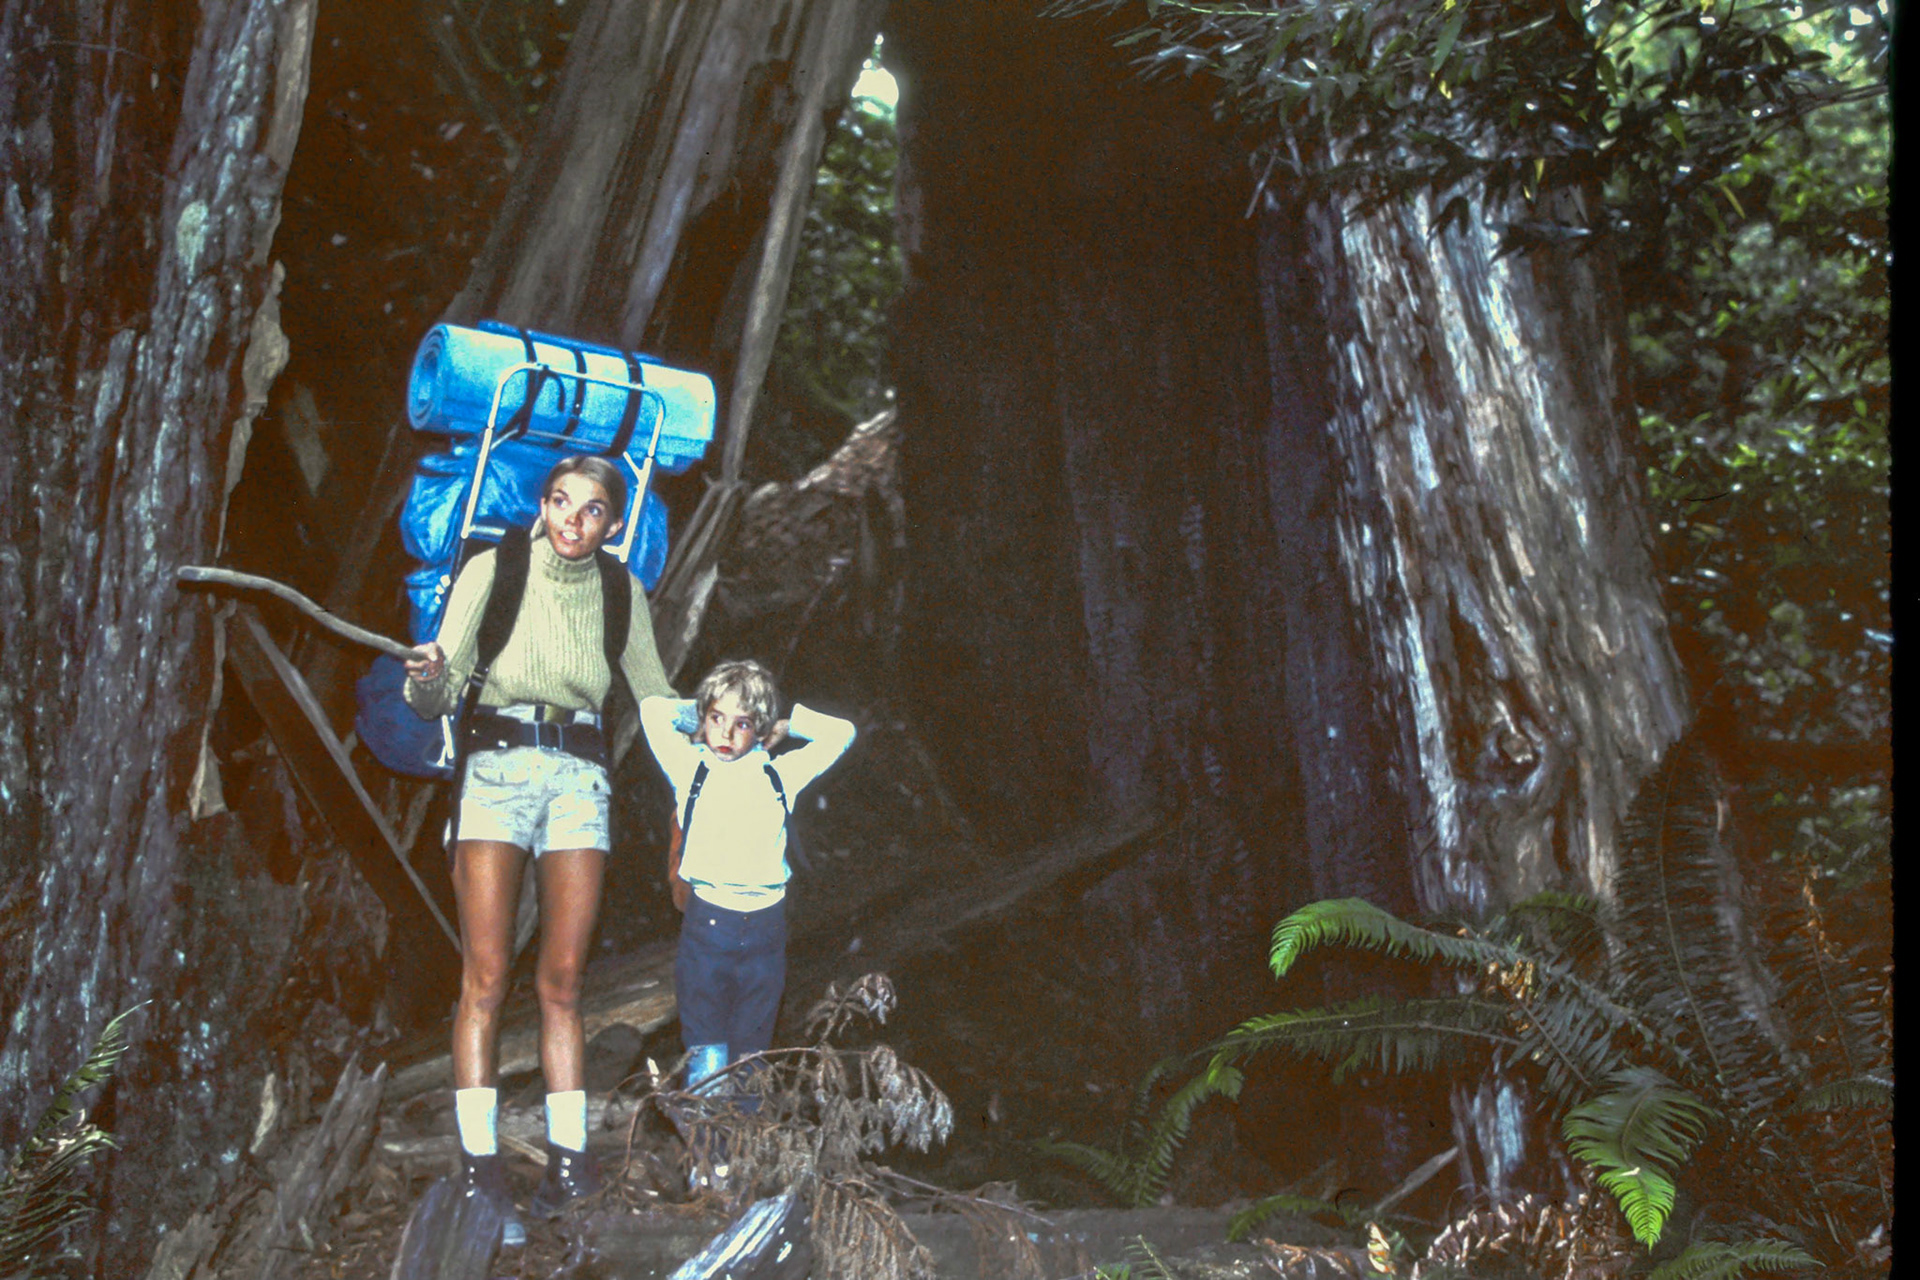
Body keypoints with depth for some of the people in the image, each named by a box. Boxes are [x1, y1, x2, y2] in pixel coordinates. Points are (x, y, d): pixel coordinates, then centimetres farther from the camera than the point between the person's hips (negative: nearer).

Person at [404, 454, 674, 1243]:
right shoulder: (493, 570, 1)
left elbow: (653, 697, 21)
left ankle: (570, 1162, 2)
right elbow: (434, 699, -2)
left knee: (562, 980, -1)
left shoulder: (620, 593, 9)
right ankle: (480, 1171, -7)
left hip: (580, 781, 2)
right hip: (498, 767, -2)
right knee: (486, 977, -8)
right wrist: (430, 675, -24)